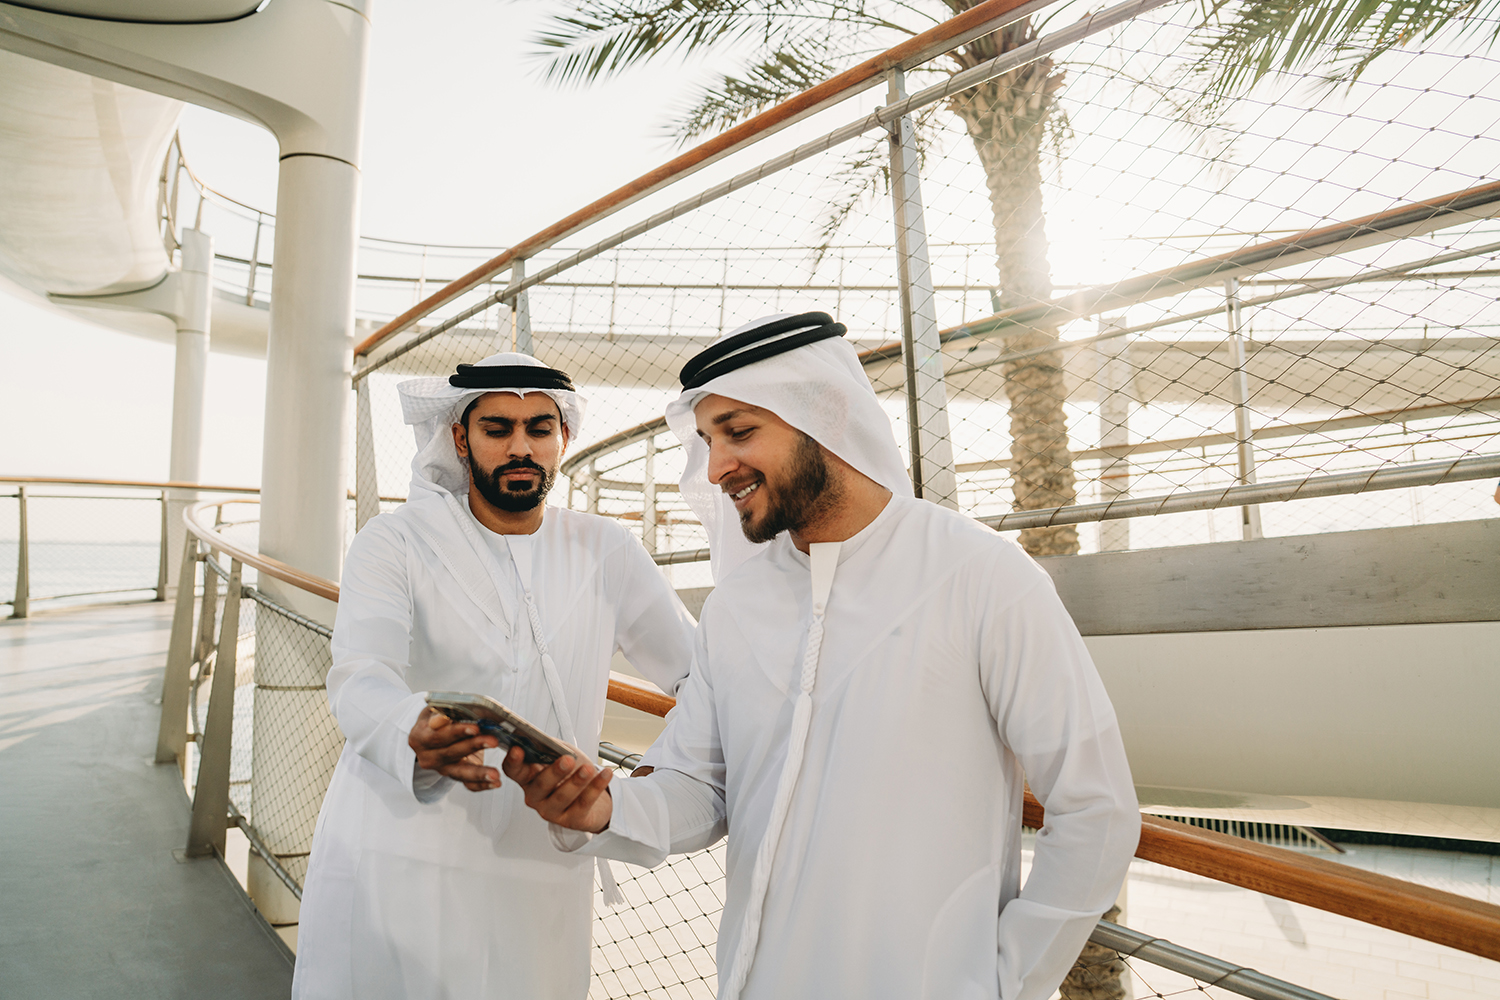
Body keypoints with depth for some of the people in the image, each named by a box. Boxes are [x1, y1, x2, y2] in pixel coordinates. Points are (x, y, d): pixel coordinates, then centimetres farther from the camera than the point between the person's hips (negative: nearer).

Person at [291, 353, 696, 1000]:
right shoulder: (395, 541, 0)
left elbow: (703, 668, 8)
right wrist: (414, 735, -35)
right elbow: (359, 679, -15)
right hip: (393, 865, -1)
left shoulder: (605, 551, 7)